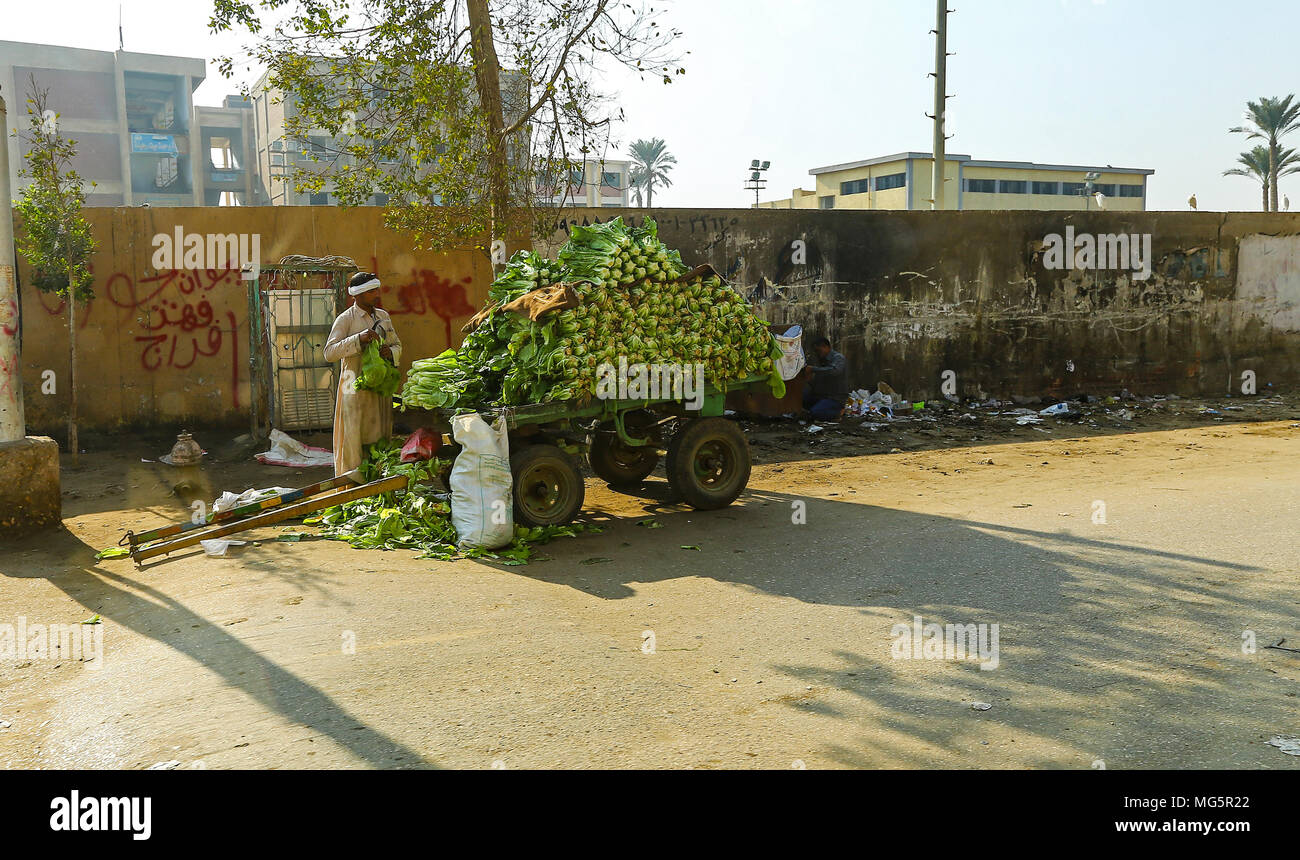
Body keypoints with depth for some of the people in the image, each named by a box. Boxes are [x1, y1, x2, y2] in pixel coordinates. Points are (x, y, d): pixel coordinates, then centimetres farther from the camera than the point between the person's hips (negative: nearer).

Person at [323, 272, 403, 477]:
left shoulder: (383, 316, 13)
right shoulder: (345, 319, -5)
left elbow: (397, 345, 22)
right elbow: (329, 352, -15)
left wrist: (391, 353, -2)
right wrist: (359, 339, -26)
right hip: (356, 389, -6)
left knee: (380, 437, 8)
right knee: (354, 439, -5)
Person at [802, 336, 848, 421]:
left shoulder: (838, 357, -10)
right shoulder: (821, 361, 16)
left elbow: (833, 371, -34)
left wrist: (813, 369, -30)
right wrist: (810, 379, -8)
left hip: (835, 398, -8)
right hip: (820, 396, 8)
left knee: (815, 413, -27)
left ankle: (838, 410, -2)